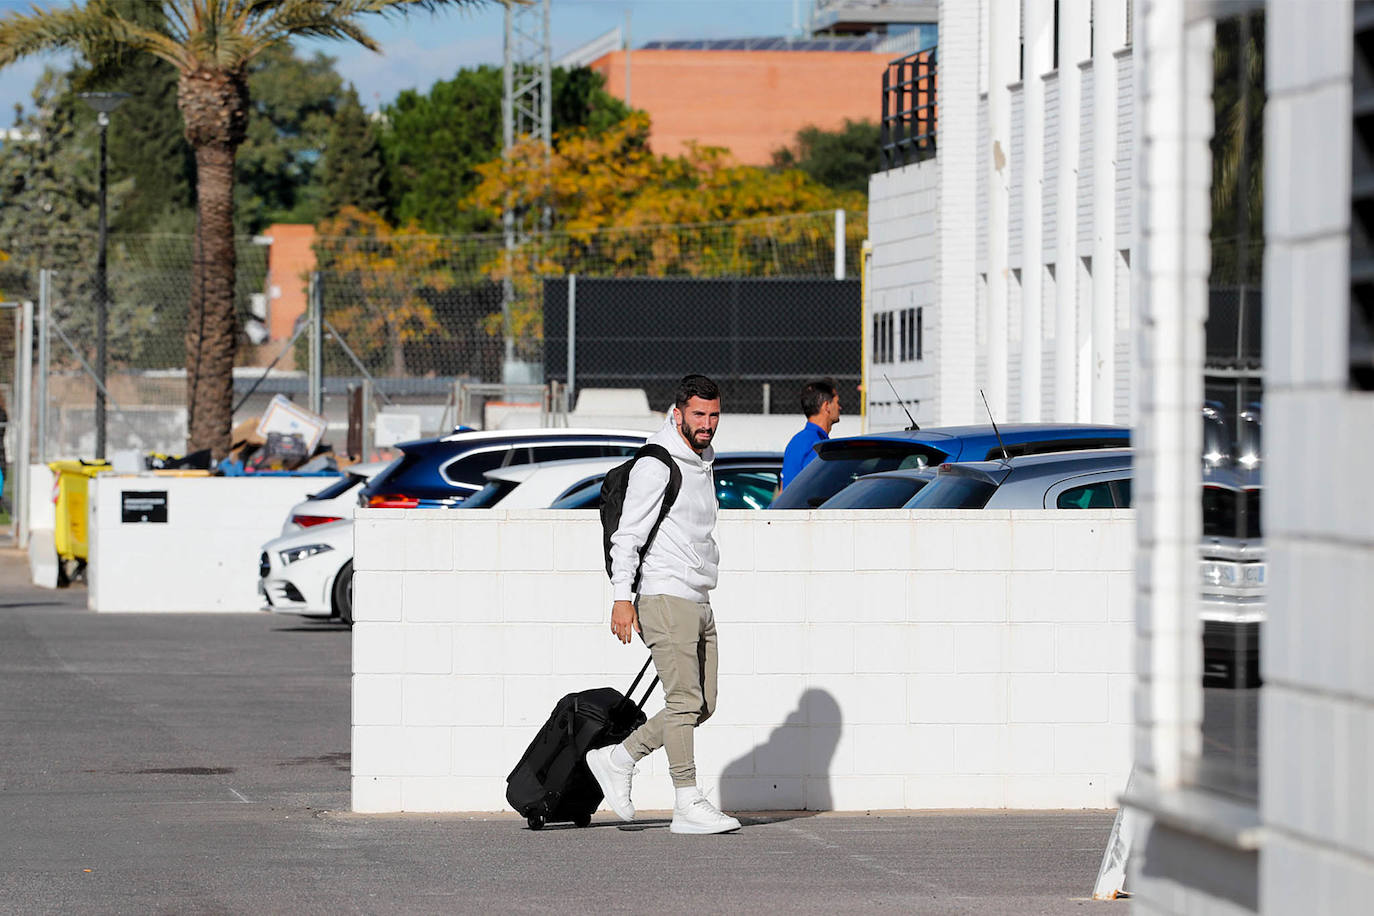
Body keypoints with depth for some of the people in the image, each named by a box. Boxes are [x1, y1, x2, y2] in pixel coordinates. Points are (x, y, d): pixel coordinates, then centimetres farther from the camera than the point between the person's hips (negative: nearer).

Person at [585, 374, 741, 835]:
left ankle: (617, 760, 17)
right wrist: (622, 597, -19)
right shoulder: (656, 465, -9)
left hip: (699, 602, 9)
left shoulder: (703, 462, 18)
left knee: (702, 705, 7)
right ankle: (688, 805, -12)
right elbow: (628, 533, -13)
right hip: (665, 596, -9)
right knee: (685, 701, -12)